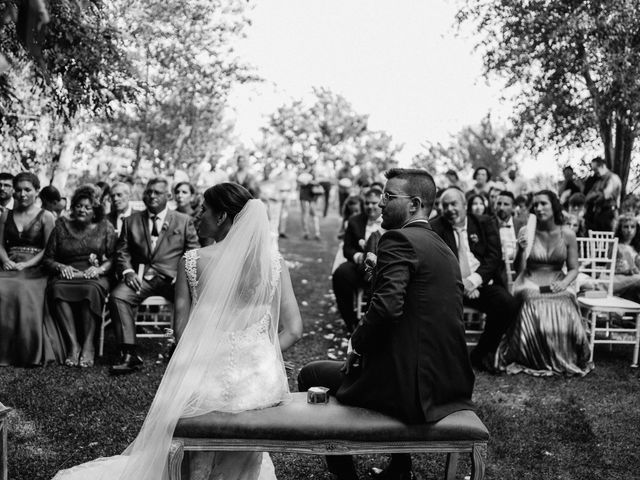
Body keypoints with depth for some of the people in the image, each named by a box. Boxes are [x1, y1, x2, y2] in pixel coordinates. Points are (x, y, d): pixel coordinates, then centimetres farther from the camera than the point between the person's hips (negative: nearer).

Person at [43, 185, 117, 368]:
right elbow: (47, 258, 14)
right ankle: (73, 344, -31)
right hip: (66, 275, 1)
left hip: (94, 277, -1)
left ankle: (88, 345, -30)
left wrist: (100, 269, -13)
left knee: (91, 290, -37)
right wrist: (60, 267, -7)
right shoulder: (61, 227, 14)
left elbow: (114, 257, 6)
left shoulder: (105, 228, 11)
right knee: (57, 289, -34)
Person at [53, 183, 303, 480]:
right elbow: (293, 330, -6)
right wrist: (257, 358, 8)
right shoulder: (274, 261, -5)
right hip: (263, 382, 1)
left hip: (206, 382, -1)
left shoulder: (191, 261, -8)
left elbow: (181, 332, -4)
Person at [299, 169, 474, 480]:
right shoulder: (444, 249, 14)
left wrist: (357, 346, -9)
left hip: (410, 386, -9)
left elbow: (387, 306, -26)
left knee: (310, 375, 11)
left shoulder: (399, 239, -13)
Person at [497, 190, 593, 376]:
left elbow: (573, 269, 8)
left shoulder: (567, 235, 2)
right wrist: (523, 249, -17)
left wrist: (564, 283, -12)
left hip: (558, 286, 1)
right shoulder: (525, 232, 0)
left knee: (563, 318, -28)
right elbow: (519, 270, 0)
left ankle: (563, 363, 3)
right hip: (531, 285, -1)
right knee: (535, 317, -29)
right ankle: (535, 362, 0)